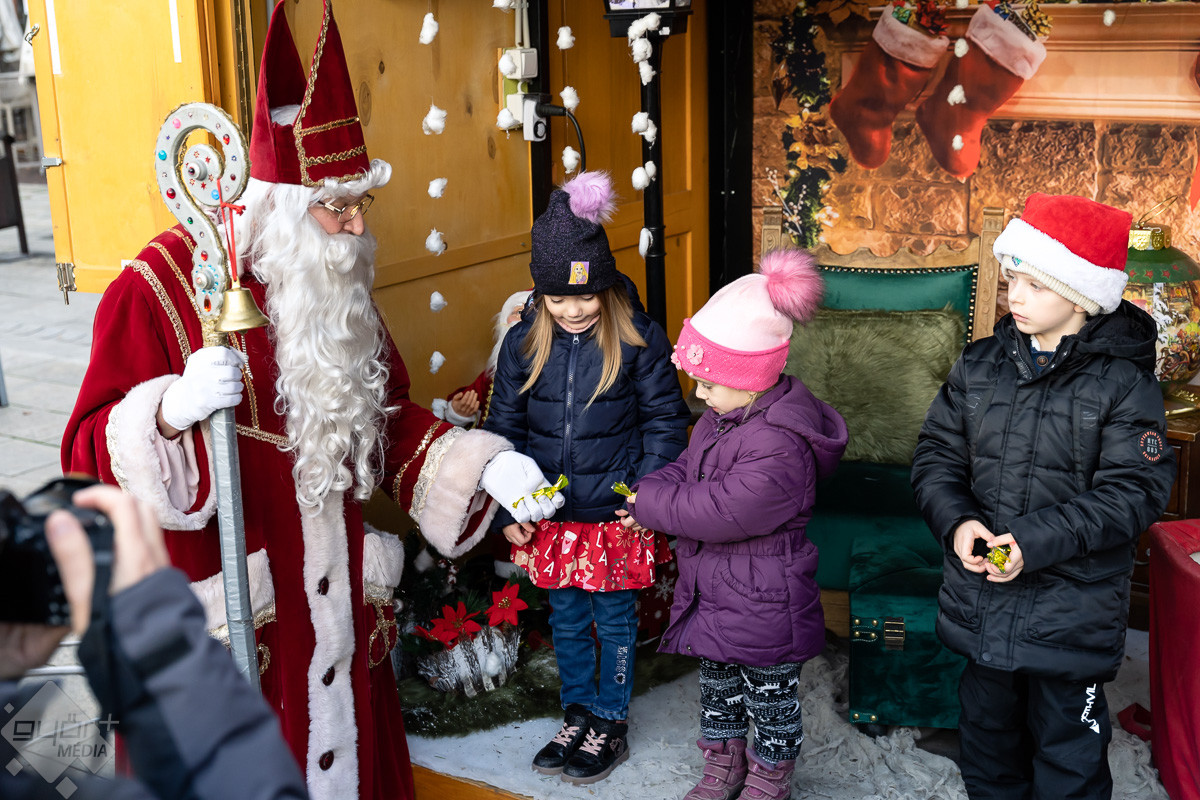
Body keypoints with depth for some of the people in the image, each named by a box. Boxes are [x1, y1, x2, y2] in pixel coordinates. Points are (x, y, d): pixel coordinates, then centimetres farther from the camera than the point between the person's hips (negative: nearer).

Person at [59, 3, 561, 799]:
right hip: (219, 609, -5)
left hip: (337, 589, 5)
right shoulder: (160, 286, -12)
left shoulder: (342, 290, 6)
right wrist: (172, 411, -32)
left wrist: (483, 466, -3)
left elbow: (389, 416, 13)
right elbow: (91, 452, -11)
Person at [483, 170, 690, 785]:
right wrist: (507, 511, 1)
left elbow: (664, 421, -4)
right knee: (566, 618, 16)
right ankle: (577, 716, 35)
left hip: (616, 513, -3)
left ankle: (611, 724, 29)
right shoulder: (523, 343, -4)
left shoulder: (638, 338, -12)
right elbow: (504, 428, 4)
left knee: (614, 618, 11)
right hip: (552, 514, 3)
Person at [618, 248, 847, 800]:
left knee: (770, 696, 14)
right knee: (717, 685, 25)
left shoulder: (778, 447, -31)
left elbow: (719, 511, -32)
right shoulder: (724, 416, 0)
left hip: (763, 608, -9)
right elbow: (686, 469, 10)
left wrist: (650, 505, -20)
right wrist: (649, 493, -10)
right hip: (711, 590, 9)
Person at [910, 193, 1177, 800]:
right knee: (988, 732, 22)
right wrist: (956, 520, -15)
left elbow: (1133, 492, -15)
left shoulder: (1124, 383, -12)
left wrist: (1038, 540, -23)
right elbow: (937, 452, 4)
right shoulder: (980, 365, 2)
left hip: (1071, 614, -4)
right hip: (980, 604, 4)